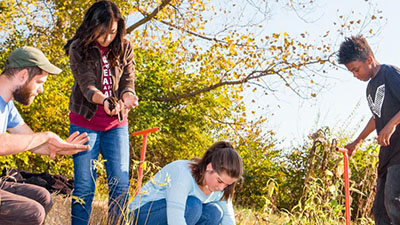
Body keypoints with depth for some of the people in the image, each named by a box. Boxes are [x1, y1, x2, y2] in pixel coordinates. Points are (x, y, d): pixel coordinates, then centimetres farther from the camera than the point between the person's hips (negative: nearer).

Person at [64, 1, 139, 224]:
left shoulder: (125, 48, 0)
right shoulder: (78, 48, -8)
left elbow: (128, 82, -4)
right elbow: (86, 84, -20)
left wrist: (128, 97, -29)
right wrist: (104, 100, -41)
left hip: (116, 123, 2)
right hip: (84, 122, -2)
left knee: (121, 184, -2)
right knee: (84, 186, -1)